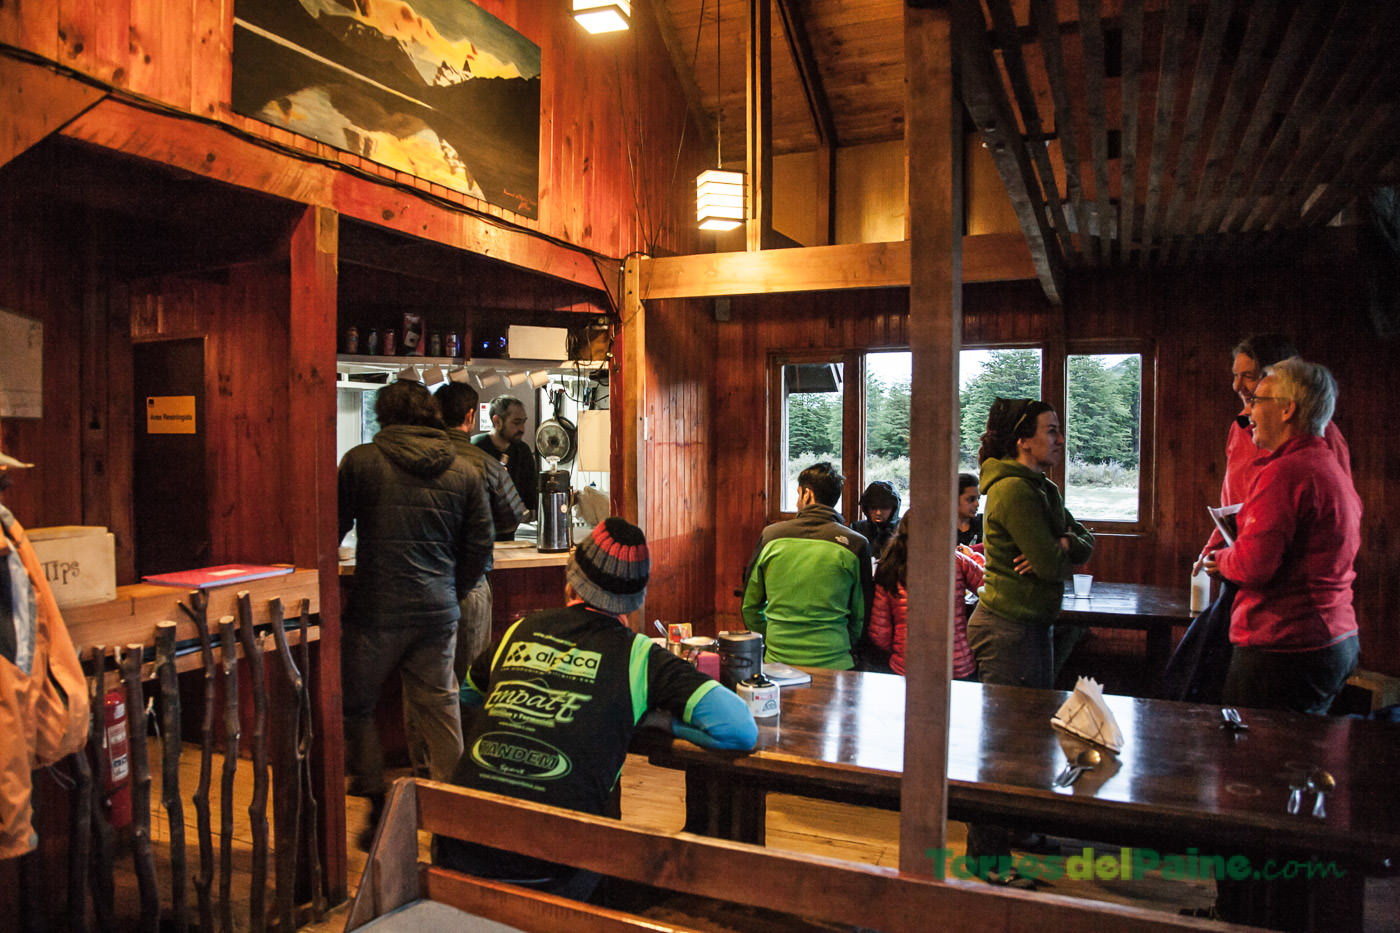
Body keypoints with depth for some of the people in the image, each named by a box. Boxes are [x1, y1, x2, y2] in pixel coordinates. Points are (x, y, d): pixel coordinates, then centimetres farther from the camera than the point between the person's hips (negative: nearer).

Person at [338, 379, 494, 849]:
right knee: (439, 709, 11)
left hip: (375, 610, -3)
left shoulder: (361, 460, -3)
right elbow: (479, 547, 7)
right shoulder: (466, 471, 4)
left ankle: (378, 807, 16)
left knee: (355, 705, 14)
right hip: (438, 612, 3)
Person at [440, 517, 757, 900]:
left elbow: (467, 692, 31)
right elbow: (741, 729, -7)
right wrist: (660, 716, 7)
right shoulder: (637, 654, -1)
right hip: (546, 873, -3)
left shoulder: (520, 631, 9)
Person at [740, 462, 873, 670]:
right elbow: (861, 615, 4)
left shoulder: (771, 535, 0)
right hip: (833, 663, -1)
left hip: (776, 660, 1)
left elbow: (750, 606, 8)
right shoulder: (855, 544, -4)